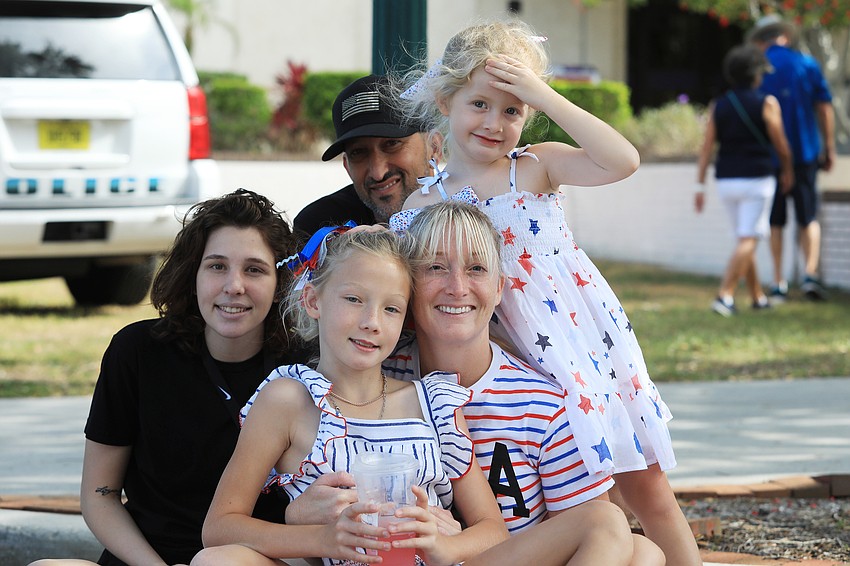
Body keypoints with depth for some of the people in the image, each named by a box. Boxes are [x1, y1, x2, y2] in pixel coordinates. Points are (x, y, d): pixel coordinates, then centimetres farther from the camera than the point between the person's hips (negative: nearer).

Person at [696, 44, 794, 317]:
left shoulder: (717, 106, 4)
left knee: (746, 239, 18)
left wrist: (700, 186, -1)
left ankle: (757, 296, 24)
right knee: (748, 241, -7)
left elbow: (706, 148, -1)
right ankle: (724, 296, -20)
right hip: (756, 180, -5)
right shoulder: (767, 103, -7)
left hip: (727, 181, 5)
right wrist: (788, 170, 14)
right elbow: (781, 145, -4)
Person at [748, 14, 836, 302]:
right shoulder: (808, 64, 1)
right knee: (809, 218, 7)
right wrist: (829, 149, 9)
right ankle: (810, 272, -12)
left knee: (774, 222, 9)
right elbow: (825, 108, 2)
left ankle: (778, 282, 8)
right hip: (805, 153, 0)